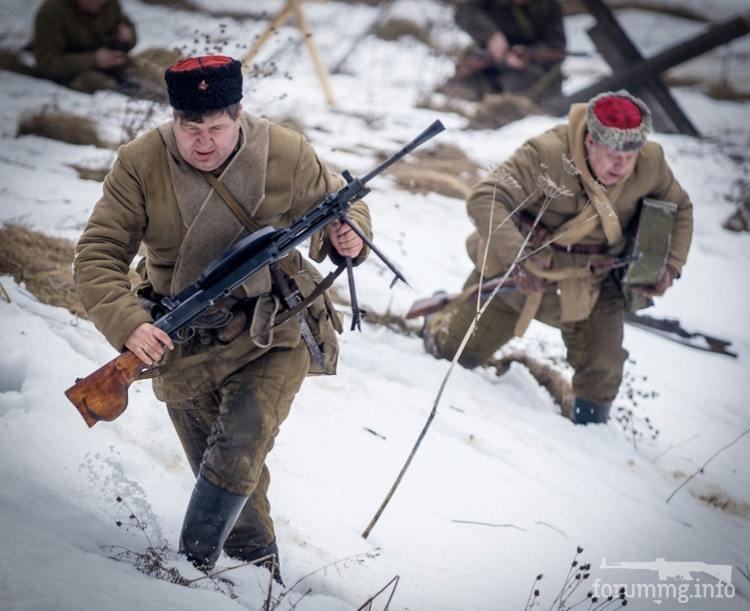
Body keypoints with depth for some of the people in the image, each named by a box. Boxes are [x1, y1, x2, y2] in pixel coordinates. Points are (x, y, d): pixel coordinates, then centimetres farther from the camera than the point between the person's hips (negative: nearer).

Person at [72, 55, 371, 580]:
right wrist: (127, 323, -28)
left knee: (240, 448, -22)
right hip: (183, 345, 2)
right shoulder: (140, 165, -11)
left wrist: (349, 235, -18)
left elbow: (341, 202, 7)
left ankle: (190, 564, -11)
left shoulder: (286, 154, -10)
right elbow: (98, 256, -11)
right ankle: (261, 566, 30)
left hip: (273, 331, -1)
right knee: (228, 474, 9)